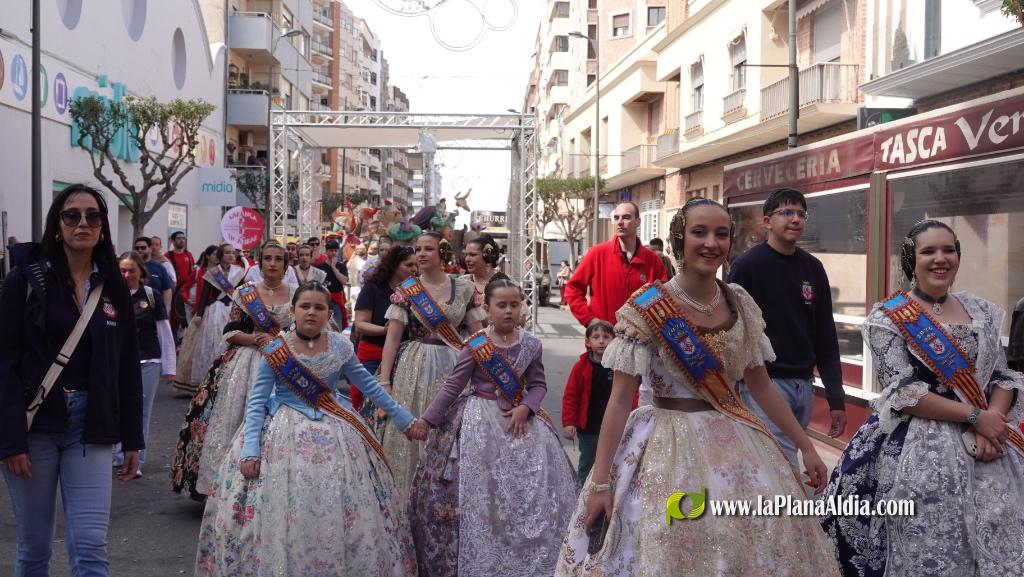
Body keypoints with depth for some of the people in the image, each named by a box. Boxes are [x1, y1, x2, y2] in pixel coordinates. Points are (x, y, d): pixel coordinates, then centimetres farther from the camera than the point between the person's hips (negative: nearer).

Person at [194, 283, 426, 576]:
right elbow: (256, 402, -8)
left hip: (336, 433, 2)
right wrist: (250, 449, -19)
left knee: (342, 515, 5)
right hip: (286, 432, -2)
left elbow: (369, 385, 5)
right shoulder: (274, 351, -9)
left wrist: (405, 419, 6)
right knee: (284, 515, -3)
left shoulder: (341, 346, -3)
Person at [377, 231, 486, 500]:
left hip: (454, 367, 1)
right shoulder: (407, 290, 1)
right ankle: (410, 499, 13)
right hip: (415, 368, -1)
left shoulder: (464, 288, 4)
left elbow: (478, 334, 7)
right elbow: (393, 337, -2)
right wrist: (383, 381, -8)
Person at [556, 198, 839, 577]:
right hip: (671, 447, -5)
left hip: (737, 445, 5)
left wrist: (806, 446, 12)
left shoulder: (741, 304, 3)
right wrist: (600, 482, -16)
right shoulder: (647, 308, -12)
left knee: (762, 543, 9)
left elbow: (761, 387, 12)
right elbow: (619, 400, -12)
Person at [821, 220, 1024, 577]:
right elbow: (902, 393, -13)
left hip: (986, 441, 5)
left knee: (994, 544, 6)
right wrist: (975, 416, -16)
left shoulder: (981, 311, 10)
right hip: (917, 447, -5)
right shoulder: (888, 317, -5)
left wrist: (993, 419, -11)